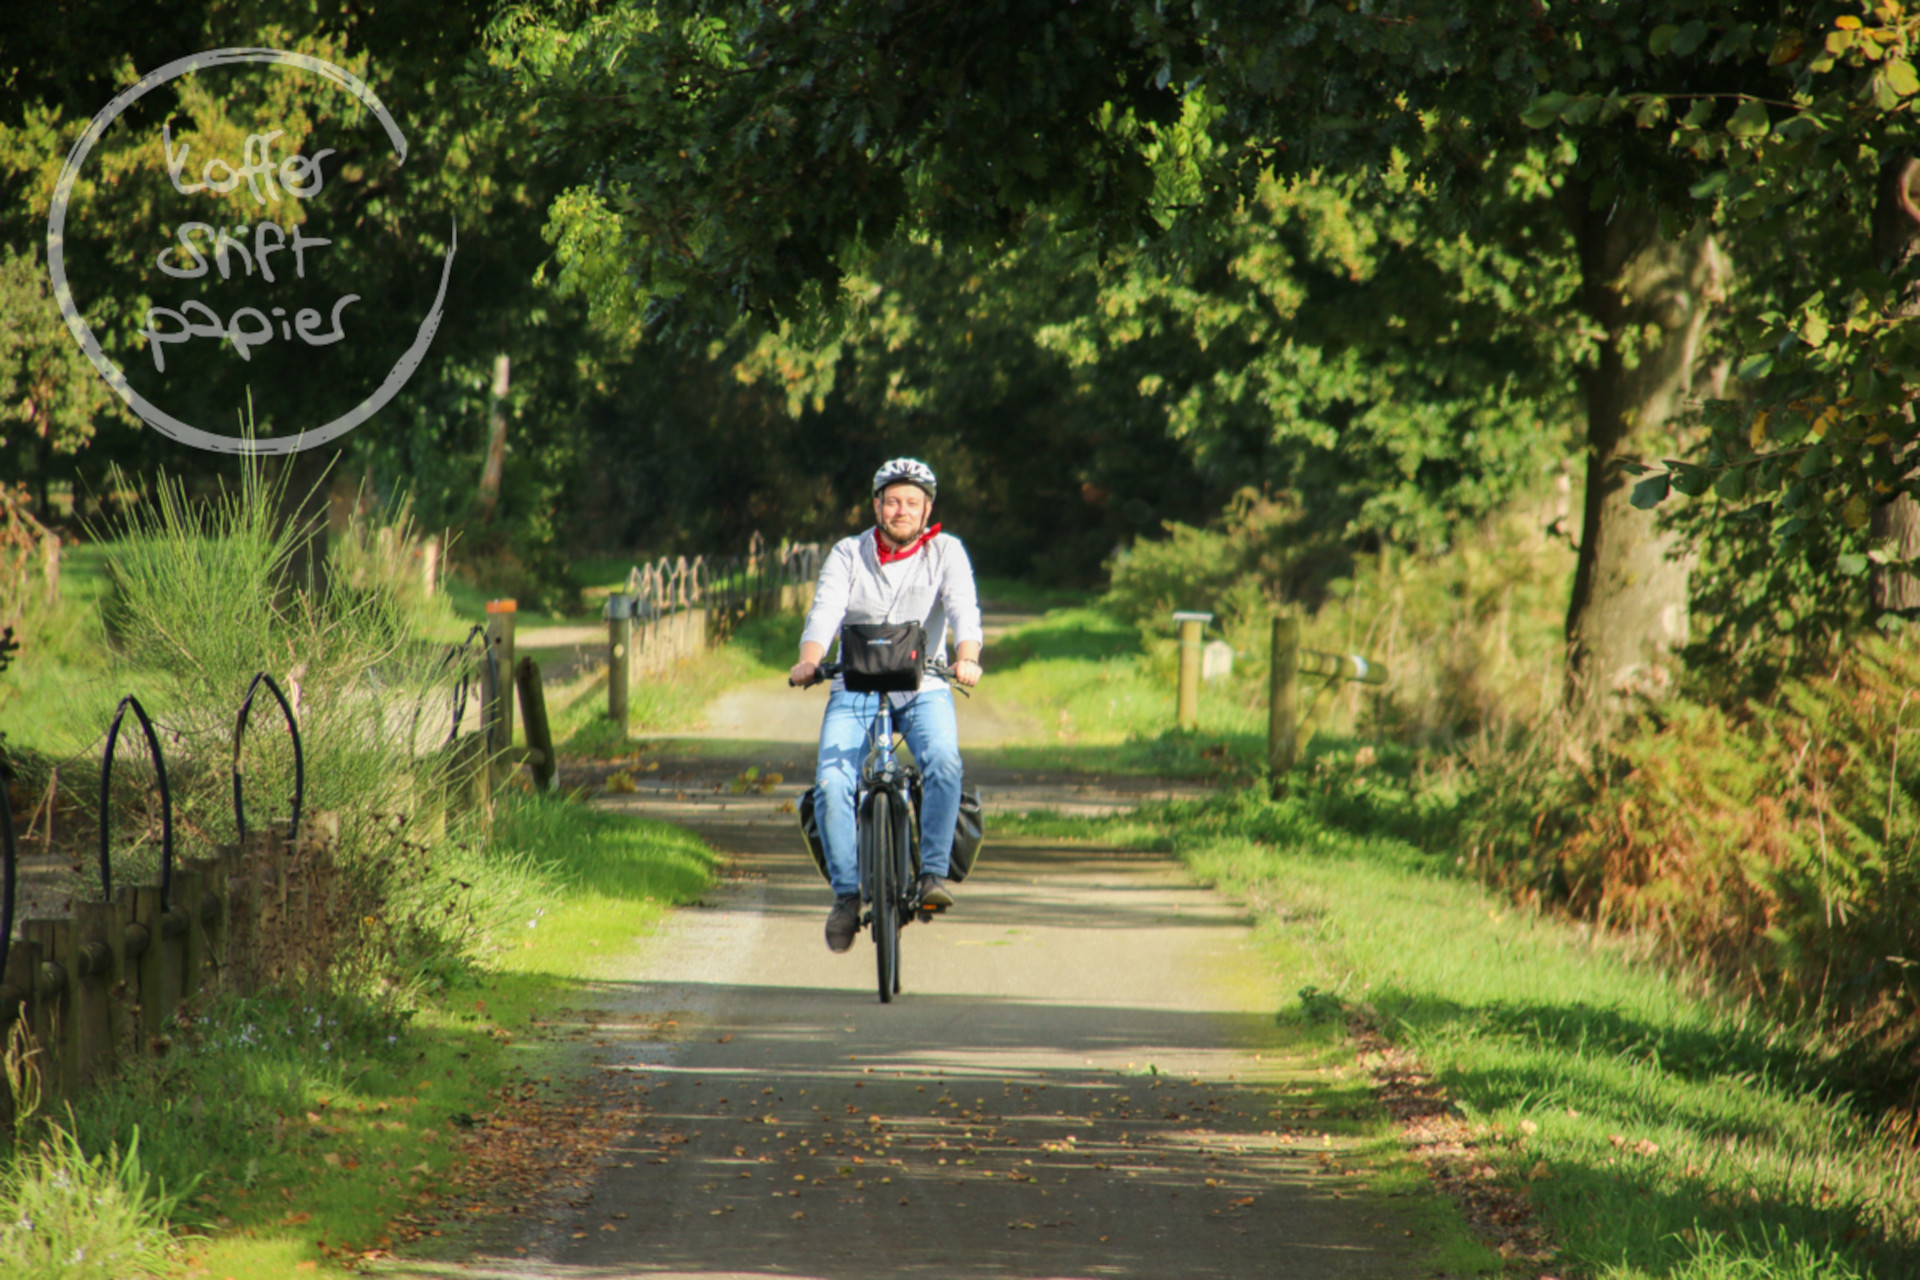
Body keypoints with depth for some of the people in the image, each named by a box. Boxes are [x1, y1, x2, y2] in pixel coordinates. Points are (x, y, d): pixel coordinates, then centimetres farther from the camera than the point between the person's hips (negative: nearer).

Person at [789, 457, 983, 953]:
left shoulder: (945, 552, 2)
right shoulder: (848, 555, 3)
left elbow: (963, 609, -14)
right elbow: (825, 612, -11)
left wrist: (967, 657, -35)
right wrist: (808, 661, -32)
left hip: (922, 689, -1)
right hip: (855, 689, 1)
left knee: (943, 760, -31)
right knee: (831, 783, -20)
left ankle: (934, 871, -21)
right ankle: (846, 893, -7)